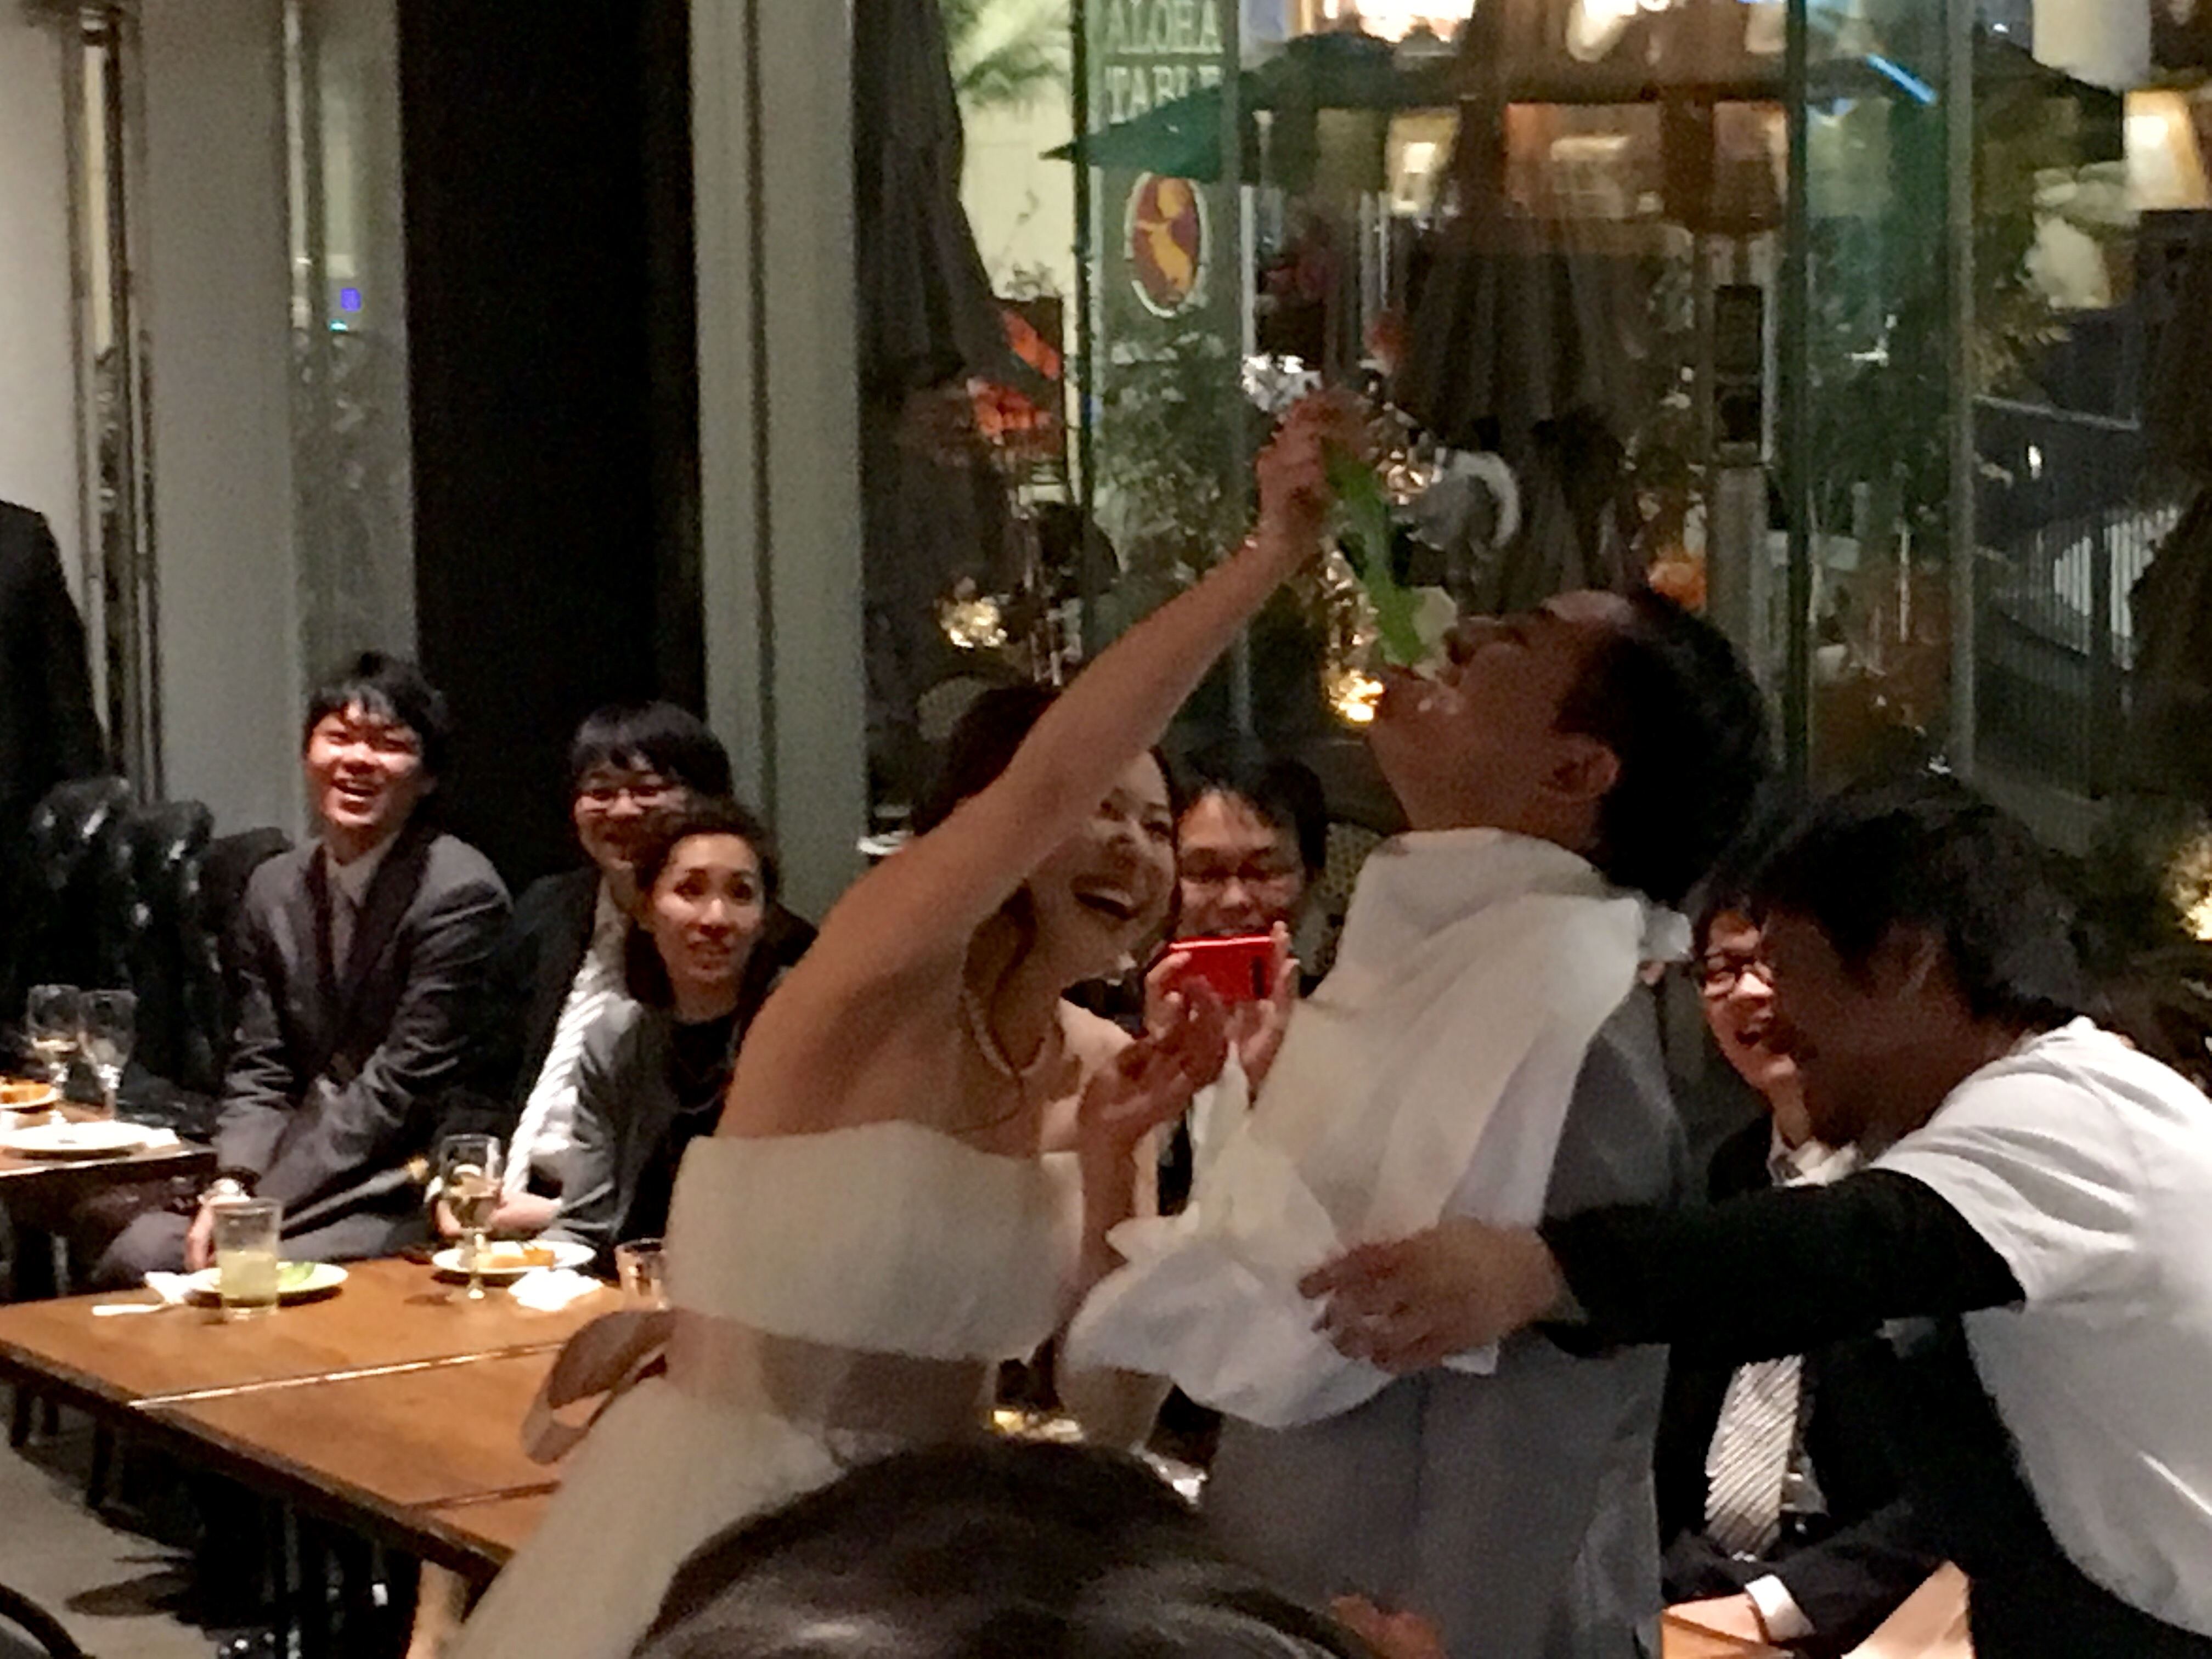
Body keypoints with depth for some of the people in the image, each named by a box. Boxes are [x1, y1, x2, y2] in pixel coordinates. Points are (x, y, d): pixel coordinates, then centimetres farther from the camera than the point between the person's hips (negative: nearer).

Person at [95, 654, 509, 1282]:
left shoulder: (460, 894, -13)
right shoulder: (275, 889, 10)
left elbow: (401, 1086, -15)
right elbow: (259, 1070, 10)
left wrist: (258, 1207, -16)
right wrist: (231, 1186, -10)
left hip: (406, 1199, -6)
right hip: (307, 1171, 6)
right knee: (137, 1253, -15)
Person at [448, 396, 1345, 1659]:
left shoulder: (1090, 1068, 4)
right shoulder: (876, 995, -17)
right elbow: (1042, 782, -34)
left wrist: (1117, 1152, -10)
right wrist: (1267, 561, -37)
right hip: (726, 1525, -7)